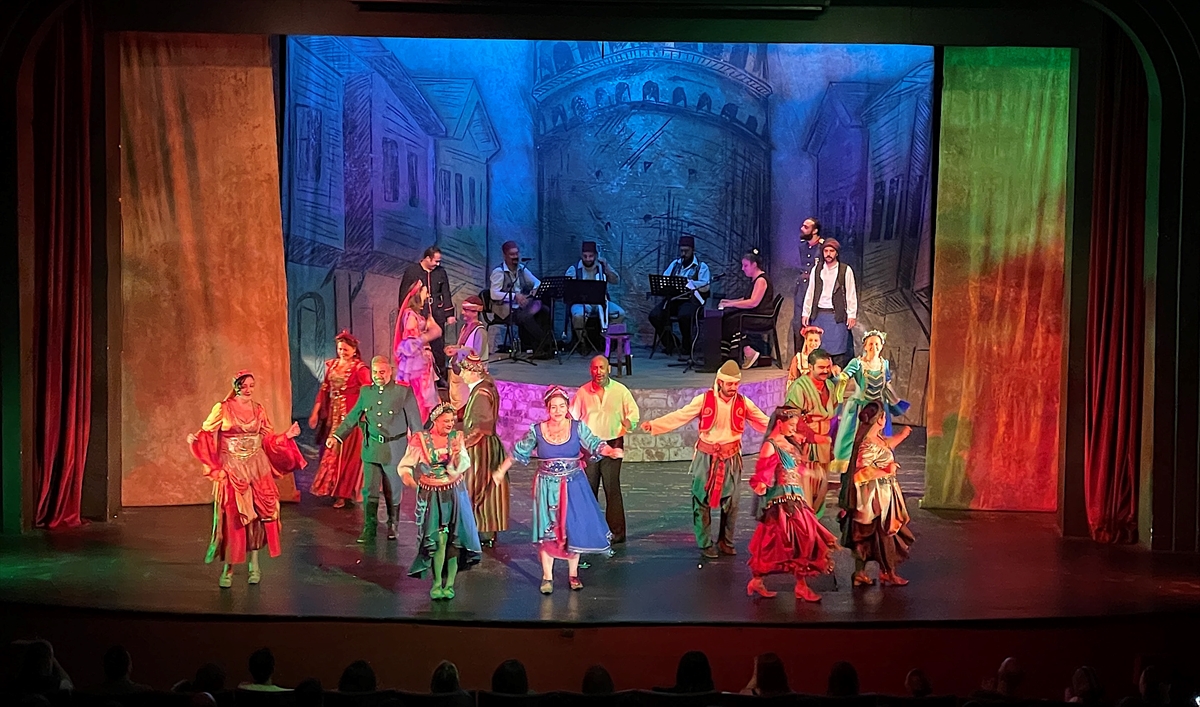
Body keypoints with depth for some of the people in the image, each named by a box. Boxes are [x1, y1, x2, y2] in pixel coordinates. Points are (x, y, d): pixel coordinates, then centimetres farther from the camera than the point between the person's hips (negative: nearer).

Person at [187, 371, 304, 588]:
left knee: (257, 515, 1)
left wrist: (286, 436, 1)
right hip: (231, 470, -3)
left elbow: (268, 439, 12)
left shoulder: (259, 410, 7)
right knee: (232, 517, -4)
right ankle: (228, 568, 5)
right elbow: (207, 433, -4)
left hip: (257, 468, 3)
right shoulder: (222, 409, -3)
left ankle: (253, 564, 13)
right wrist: (195, 439, -24)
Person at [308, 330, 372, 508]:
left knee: (347, 453, 0)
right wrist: (315, 413, 10)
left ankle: (344, 493, 9)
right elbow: (324, 389, 12)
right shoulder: (331, 365, 9)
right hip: (332, 415, 6)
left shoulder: (359, 368, -8)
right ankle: (331, 488, 21)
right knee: (330, 452, 10)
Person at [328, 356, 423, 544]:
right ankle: (369, 531, 4)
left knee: (392, 491, 10)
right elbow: (352, 417, 10)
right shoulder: (366, 392, 6)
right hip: (371, 449, 3)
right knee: (369, 491, -2)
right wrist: (336, 436, 0)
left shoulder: (404, 392, -5)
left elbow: (415, 422, -3)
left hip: (394, 450, -3)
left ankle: (392, 526, 29)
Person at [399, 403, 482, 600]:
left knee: (454, 539, -1)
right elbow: (405, 465, -7)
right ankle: (437, 583, 1)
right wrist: (407, 476, -28)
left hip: (454, 493, 2)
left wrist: (457, 455, -27)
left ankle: (449, 583, 7)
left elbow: (463, 466, -7)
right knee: (439, 539, -9)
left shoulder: (456, 437, 1)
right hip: (431, 495, -2)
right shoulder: (421, 440, -6)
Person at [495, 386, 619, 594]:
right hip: (547, 487, 0)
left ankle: (573, 574, 18)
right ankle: (547, 577, 14)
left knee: (574, 528, 3)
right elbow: (518, 452, 9)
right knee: (547, 530, 3)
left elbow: (595, 444, -16)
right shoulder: (537, 431, -3)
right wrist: (501, 471, 13)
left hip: (573, 486, 0)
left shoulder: (578, 428, -5)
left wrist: (612, 451, -36)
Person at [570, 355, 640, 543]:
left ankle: (616, 532, 2)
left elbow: (634, 413, 2)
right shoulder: (583, 392, 6)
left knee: (612, 489, -4)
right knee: (588, 489, 6)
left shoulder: (620, 390, 1)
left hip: (612, 444, -2)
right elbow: (572, 416, 14)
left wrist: (627, 423, -19)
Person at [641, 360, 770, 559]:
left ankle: (726, 542, 23)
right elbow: (679, 416, -12)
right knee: (702, 501, 2)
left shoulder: (743, 403, -1)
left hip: (731, 458, 2)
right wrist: (653, 424, -22)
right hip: (706, 457, -2)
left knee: (731, 502, 7)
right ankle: (706, 544, 13)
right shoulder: (704, 400, -9)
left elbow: (764, 421, 5)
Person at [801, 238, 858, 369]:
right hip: (818, 314, 3)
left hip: (837, 315, -3)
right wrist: (805, 313, 8)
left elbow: (851, 294, 0)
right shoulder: (816, 270, 9)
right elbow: (809, 293, 12)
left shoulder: (846, 270, 0)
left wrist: (852, 315, -5)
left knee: (837, 348, -4)